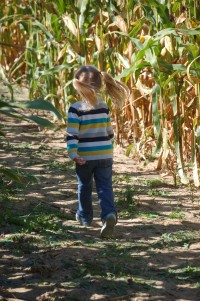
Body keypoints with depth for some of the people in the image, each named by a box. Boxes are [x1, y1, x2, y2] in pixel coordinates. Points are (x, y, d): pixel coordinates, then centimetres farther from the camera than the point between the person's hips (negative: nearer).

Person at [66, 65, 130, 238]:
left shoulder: (76, 109, -11)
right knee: (105, 187, 2)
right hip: (105, 155, 3)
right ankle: (109, 214, -20)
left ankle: (85, 217, 31)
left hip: (85, 156, -3)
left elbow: (72, 135, -17)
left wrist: (73, 154, -19)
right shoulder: (104, 107, 3)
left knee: (84, 187, 17)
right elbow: (109, 131, 11)